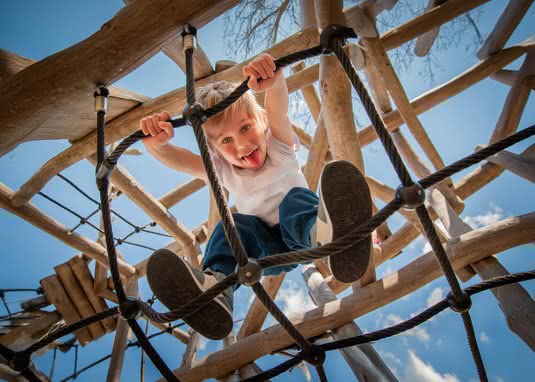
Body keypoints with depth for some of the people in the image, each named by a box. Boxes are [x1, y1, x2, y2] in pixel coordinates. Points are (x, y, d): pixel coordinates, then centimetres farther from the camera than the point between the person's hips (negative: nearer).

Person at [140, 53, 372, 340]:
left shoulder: (278, 146, -11)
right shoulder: (221, 169, -6)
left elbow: (278, 111, -33)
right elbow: (176, 159, -22)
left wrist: (274, 83, -55)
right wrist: (156, 144, -44)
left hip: (298, 240, -2)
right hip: (265, 249, 2)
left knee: (296, 198, -33)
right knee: (234, 225, -28)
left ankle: (323, 234, -67)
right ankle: (215, 286, -53)